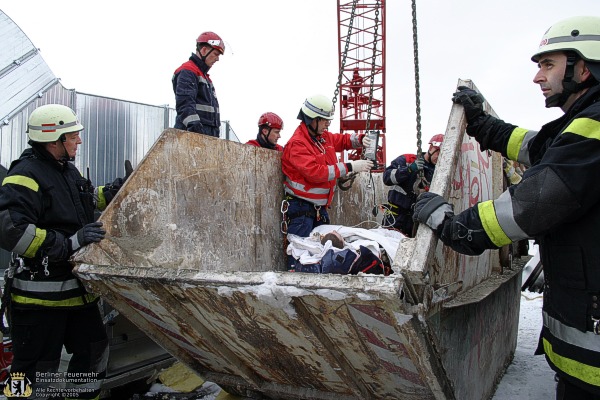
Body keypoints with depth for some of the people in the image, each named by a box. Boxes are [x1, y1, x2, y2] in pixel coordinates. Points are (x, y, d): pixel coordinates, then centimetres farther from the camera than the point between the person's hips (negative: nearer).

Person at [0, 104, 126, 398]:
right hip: (39, 295, -9)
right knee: (36, 369, 2)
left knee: (94, 350, 20)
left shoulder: (68, 169, 11)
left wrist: (112, 192, 14)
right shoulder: (25, 175, -18)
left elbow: (86, 199, 31)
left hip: (77, 288, 9)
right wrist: (70, 242, -30)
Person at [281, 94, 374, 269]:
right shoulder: (297, 143, -16)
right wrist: (349, 167, -23)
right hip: (301, 207, -8)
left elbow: (342, 140, 29)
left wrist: (360, 140, 6)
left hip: (320, 208, 9)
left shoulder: (324, 136, 11)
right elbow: (315, 172, -25)